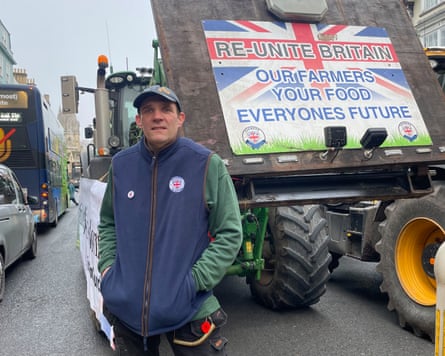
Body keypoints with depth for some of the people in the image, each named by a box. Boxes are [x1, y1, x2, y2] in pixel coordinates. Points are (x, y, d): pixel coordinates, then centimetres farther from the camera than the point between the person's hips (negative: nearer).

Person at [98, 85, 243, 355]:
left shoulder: (207, 165, -10)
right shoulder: (121, 164, 2)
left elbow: (229, 234, -8)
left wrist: (195, 281, -15)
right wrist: (107, 266, 2)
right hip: (126, 307, 4)